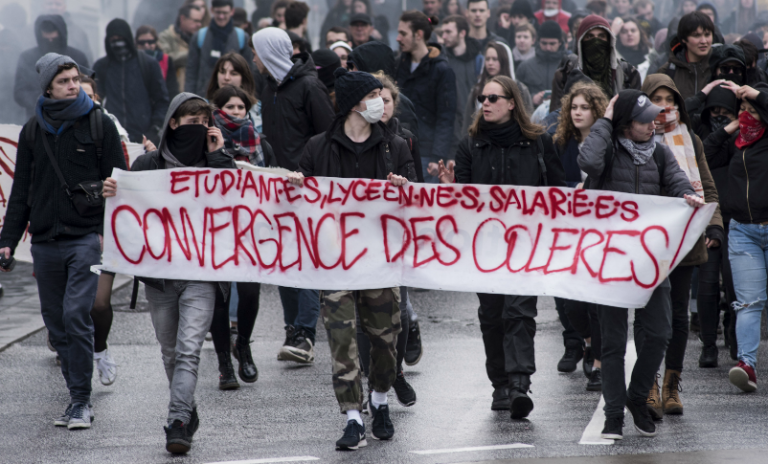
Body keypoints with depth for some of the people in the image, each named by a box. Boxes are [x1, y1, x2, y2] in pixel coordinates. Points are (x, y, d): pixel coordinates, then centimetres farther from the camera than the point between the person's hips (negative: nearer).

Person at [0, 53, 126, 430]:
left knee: (75, 315, -15)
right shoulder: (33, 131, 11)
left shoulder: (99, 125, 1)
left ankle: (81, 401, -8)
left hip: (86, 238, -4)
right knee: (56, 324, 6)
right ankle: (78, 398, 15)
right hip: (45, 242, 4)